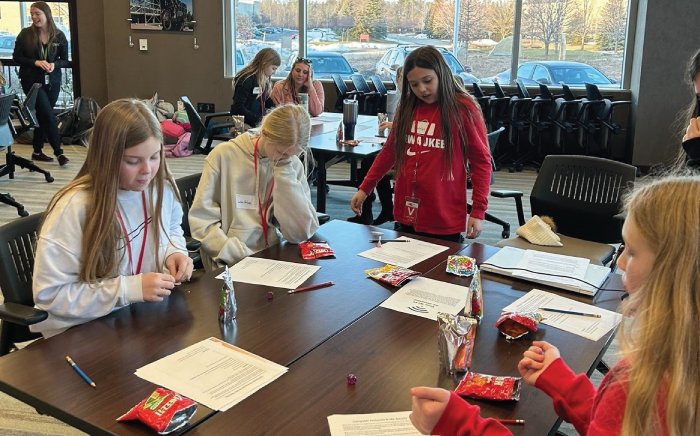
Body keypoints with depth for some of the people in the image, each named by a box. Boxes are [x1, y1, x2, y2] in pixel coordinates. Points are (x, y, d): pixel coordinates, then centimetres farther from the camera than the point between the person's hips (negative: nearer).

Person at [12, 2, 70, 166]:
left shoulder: (59, 36, 0)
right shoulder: (25, 34, -4)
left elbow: (65, 60, 6)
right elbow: (16, 57, -2)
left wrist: (54, 64, -15)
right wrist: (35, 62, -17)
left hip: (53, 82, 3)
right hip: (32, 81, -3)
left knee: (42, 116, 11)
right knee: (48, 115, -10)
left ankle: (37, 151, 22)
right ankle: (58, 152, -2)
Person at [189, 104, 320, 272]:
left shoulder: (293, 165, 3)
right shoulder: (224, 156, -5)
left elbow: (300, 232, -8)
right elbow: (201, 221, -6)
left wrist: (284, 169, -10)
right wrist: (244, 259, -18)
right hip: (231, 265, -1)